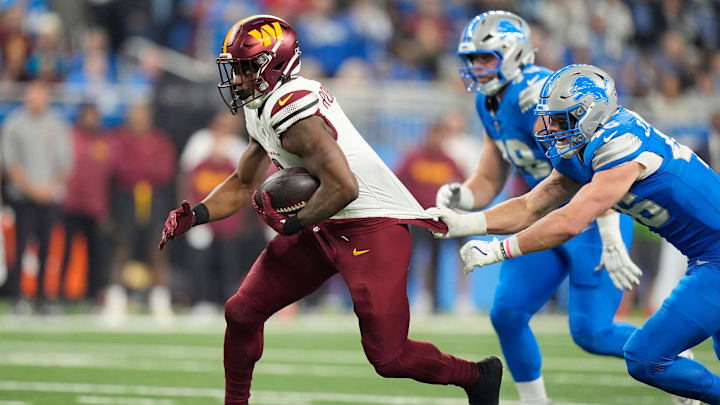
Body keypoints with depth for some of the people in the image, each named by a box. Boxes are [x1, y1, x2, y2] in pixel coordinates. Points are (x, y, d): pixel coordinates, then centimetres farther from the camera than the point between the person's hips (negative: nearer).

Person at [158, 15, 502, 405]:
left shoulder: (290, 109, -24)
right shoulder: (262, 110, 8)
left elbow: (343, 187, -29)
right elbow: (244, 185, 19)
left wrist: (291, 224, -16)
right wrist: (196, 215, 3)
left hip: (373, 226, -10)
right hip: (325, 226, 10)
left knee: (388, 358, -10)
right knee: (243, 311, 8)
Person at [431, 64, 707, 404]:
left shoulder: (623, 146, -23)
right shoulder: (578, 156, 8)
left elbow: (569, 223, -27)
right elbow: (530, 208, 9)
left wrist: (497, 251, -21)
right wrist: (464, 223, -4)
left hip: (716, 260, -10)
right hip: (706, 259, 10)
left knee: (644, 358, -12)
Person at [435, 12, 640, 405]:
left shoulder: (537, 96, -24)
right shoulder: (490, 105, 6)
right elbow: (488, 181, 14)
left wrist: (611, 242, -34)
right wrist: (460, 197, -10)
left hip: (592, 221, -9)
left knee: (591, 331, -10)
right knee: (507, 314, -2)